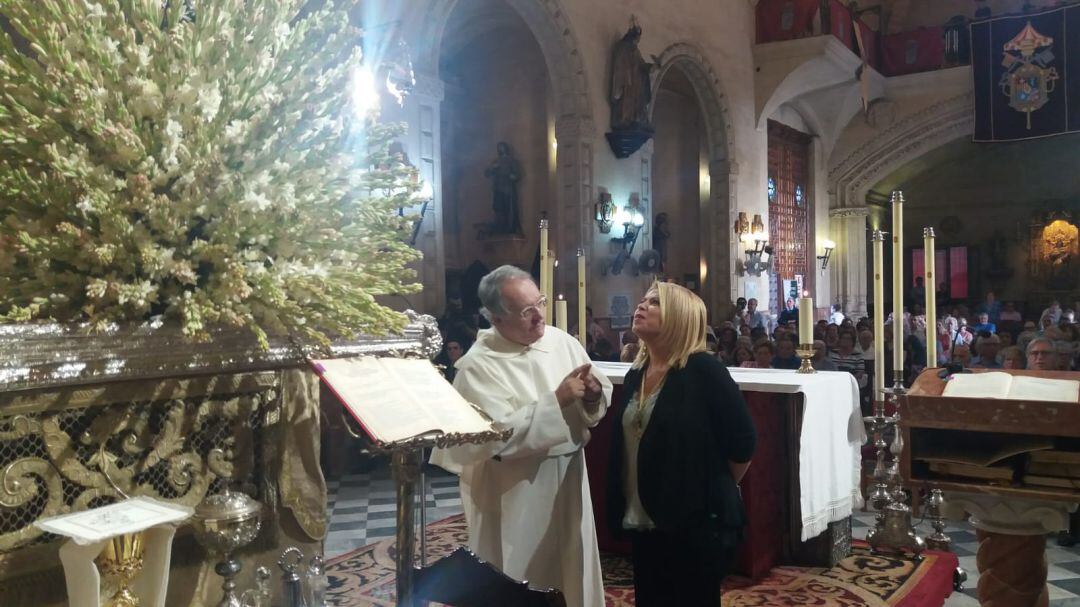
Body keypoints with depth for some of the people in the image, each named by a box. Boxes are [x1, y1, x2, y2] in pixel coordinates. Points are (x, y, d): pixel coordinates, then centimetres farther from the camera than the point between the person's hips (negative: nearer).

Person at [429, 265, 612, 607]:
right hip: (515, 493, -5)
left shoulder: (561, 340, 0)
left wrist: (593, 395, -15)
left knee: (572, 574, 19)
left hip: (569, 479, 5)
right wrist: (557, 400, -25)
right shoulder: (478, 365, -16)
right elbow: (499, 435, -24)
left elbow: (600, 403, 8)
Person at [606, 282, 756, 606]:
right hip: (644, 525, 7)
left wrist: (717, 490, 1)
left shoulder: (703, 370, -13)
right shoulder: (635, 375, 7)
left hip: (698, 525, -7)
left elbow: (742, 442, -11)